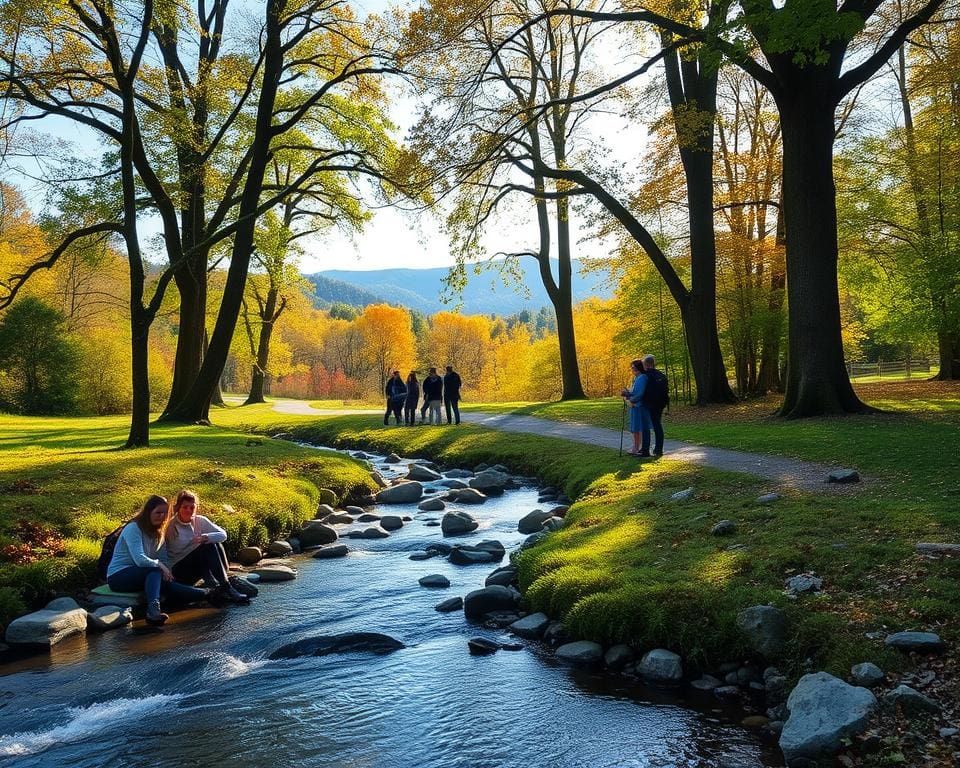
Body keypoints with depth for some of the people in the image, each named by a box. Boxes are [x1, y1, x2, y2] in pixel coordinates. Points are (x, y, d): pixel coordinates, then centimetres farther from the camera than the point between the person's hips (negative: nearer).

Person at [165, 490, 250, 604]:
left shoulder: (200, 521, 3)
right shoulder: (171, 526, -8)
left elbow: (223, 534, -8)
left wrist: (205, 537, -26)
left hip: (197, 567, 5)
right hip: (179, 571, -5)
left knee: (216, 544, -19)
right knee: (208, 547, -25)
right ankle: (225, 588, -31)